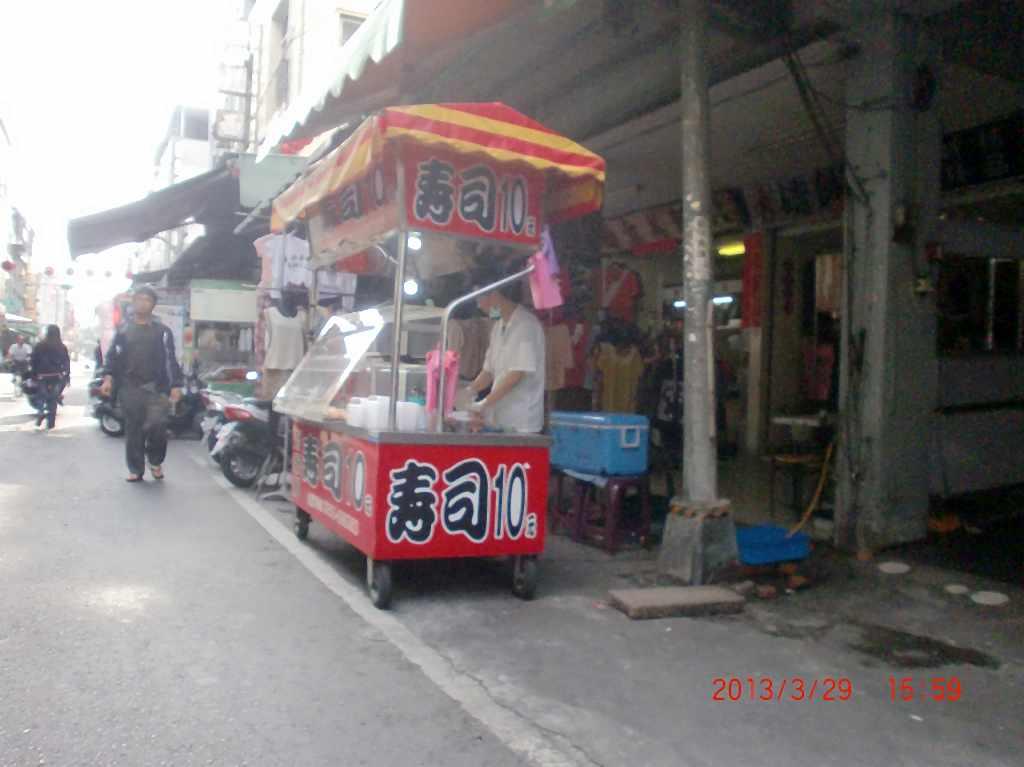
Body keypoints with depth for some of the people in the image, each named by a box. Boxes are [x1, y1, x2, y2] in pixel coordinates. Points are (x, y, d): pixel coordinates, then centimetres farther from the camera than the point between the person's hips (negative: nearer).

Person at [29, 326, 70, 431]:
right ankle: (50, 425, 6)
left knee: (44, 399, 12)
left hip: (42, 377, 1)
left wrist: (34, 376, 6)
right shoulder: (62, 347, -3)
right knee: (53, 400, 6)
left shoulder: (39, 346, 0)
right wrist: (67, 377, 6)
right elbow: (67, 363, -2)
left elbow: (34, 362, 0)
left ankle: (39, 422, -4)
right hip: (57, 377, -1)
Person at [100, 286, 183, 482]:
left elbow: (170, 358, 4)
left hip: (156, 387, -2)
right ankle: (136, 469, 14)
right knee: (133, 429, 4)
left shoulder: (162, 330, 8)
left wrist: (175, 385, -5)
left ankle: (155, 461, 9)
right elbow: (112, 355, 10)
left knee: (157, 425, -15)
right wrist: (108, 378, -5)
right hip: (130, 387, 2)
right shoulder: (123, 330, 13)